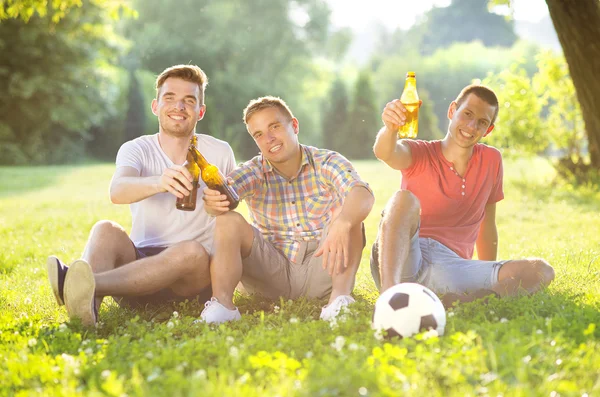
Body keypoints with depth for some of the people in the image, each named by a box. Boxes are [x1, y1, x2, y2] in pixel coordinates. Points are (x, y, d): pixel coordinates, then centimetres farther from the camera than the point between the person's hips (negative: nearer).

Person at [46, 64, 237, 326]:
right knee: (106, 230, -28)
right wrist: (159, 182, -42)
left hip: (195, 278, 0)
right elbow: (117, 192, -22)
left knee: (193, 251, -35)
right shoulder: (137, 149, 3)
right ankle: (88, 307, -59)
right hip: (140, 260, 1)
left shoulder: (219, 153, 6)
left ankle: (89, 284, -55)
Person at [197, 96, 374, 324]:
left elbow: (363, 194, -26)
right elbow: (225, 191, -21)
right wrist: (213, 201, -47)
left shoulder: (327, 162, -4)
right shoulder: (254, 172, 2)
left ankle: (340, 297, -36)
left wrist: (342, 225, -48)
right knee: (229, 221, -20)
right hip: (272, 274, 1)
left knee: (347, 214, -24)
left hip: (320, 270, -1)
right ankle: (222, 303, -36)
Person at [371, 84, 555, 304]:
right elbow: (385, 153, -21)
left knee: (541, 271, -17)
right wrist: (390, 128, -44)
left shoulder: (491, 160, 14)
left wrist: (492, 281, 26)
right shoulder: (419, 154, 4)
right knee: (404, 199, -32)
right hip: (397, 261, -3)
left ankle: (448, 304, -33)